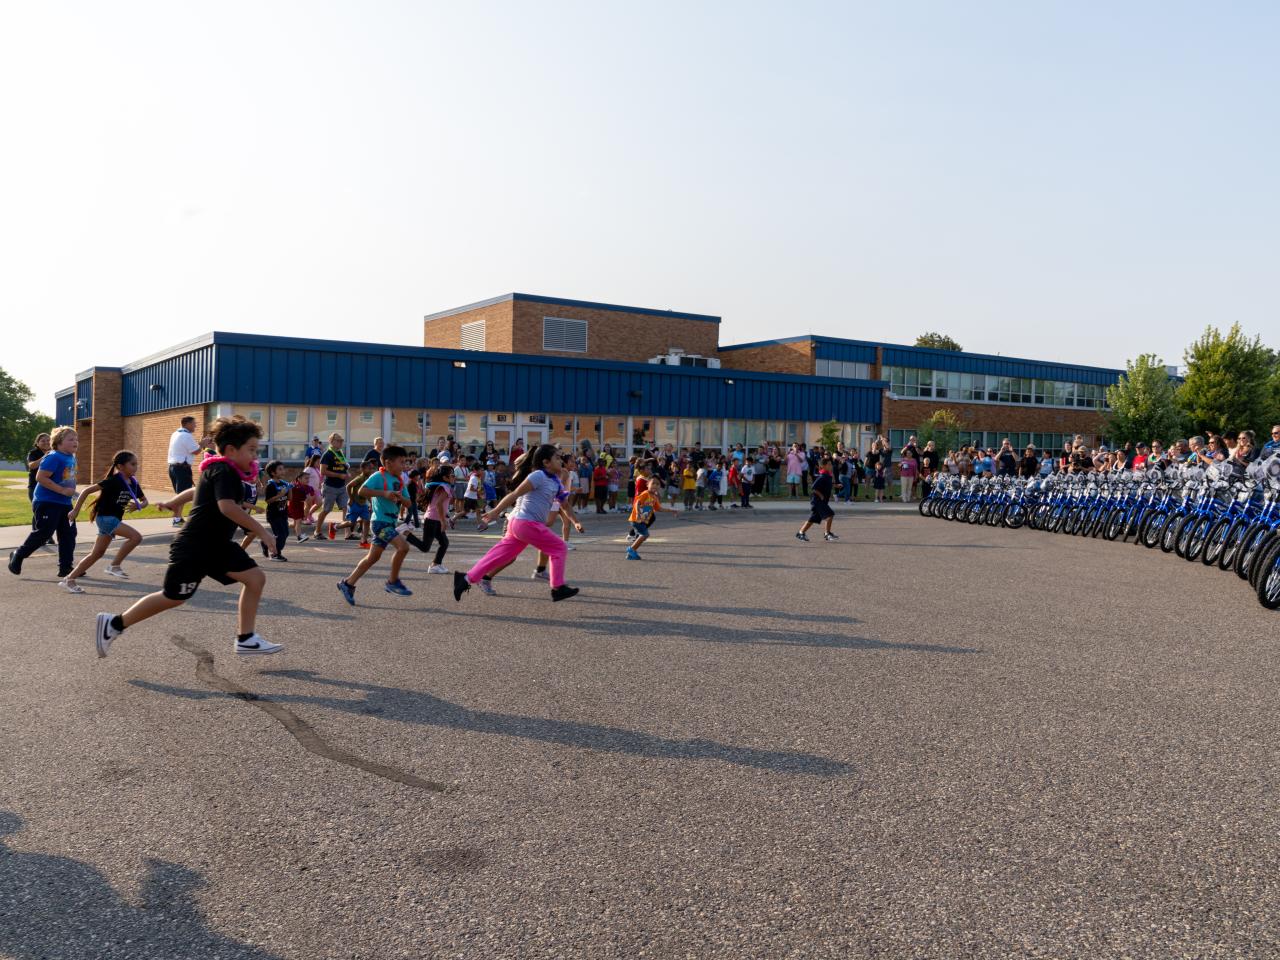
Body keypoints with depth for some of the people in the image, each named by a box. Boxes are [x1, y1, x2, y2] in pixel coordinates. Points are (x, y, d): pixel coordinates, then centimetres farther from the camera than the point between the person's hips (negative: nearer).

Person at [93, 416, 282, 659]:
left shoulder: (220, 471, 11)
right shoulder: (224, 471, -20)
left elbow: (195, 490, 28)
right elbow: (227, 506, -35)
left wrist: (173, 503, 44)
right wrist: (260, 530, -34)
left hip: (217, 545, 9)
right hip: (194, 547, -9)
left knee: (256, 578, -2)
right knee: (173, 598, 2)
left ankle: (246, 639, 2)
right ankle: (114, 624, 20)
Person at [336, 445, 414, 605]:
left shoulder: (400, 482, 12)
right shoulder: (379, 476, -11)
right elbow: (362, 491, -20)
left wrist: (400, 497, -9)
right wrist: (383, 493, -24)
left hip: (390, 523, 9)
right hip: (381, 521, -9)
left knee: (373, 557, 13)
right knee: (403, 546, -22)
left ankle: (348, 583, 24)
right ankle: (393, 581, -7)